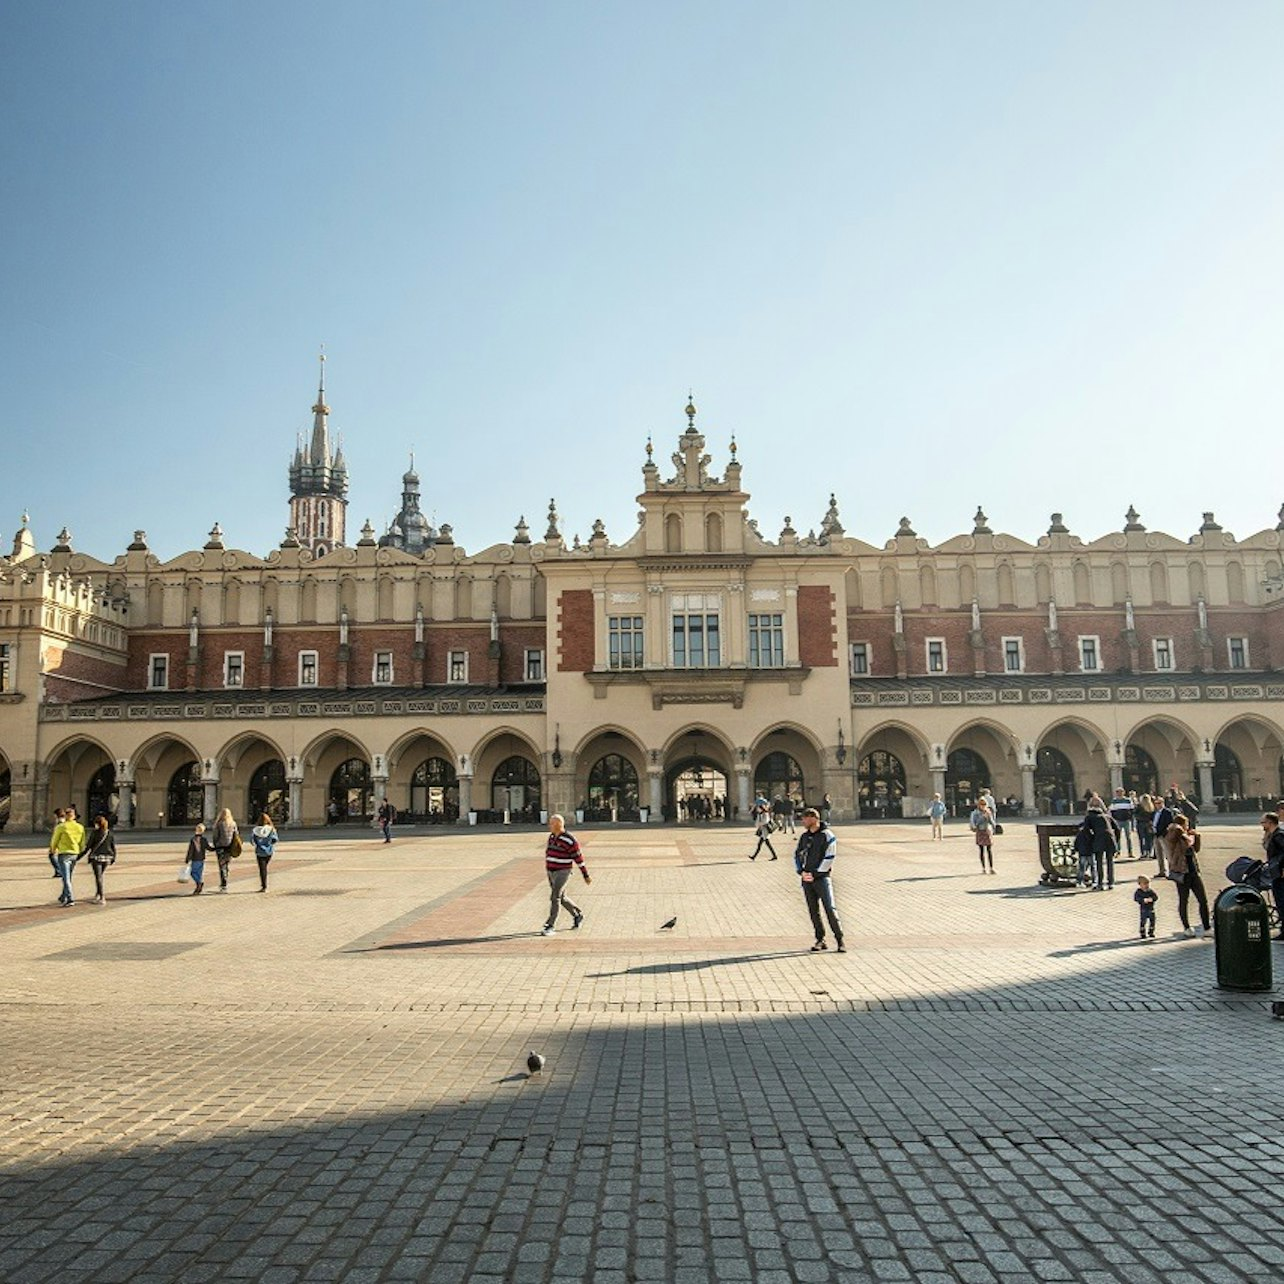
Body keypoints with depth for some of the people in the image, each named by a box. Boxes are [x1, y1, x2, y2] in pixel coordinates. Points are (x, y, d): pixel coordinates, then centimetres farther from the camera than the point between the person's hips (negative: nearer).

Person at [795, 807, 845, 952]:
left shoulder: (827, 835, -6)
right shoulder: (804, 836, 12)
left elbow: (829, 858, -10)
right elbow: (797, 855, 14)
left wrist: (815, 874, -12)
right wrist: (801, 872, -2)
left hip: (822, 877, -6)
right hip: (807, 879, 6)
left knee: (830, 909, -10)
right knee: (813, 911, 6)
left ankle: (839, 940, -4)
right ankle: (820, 940, 14)